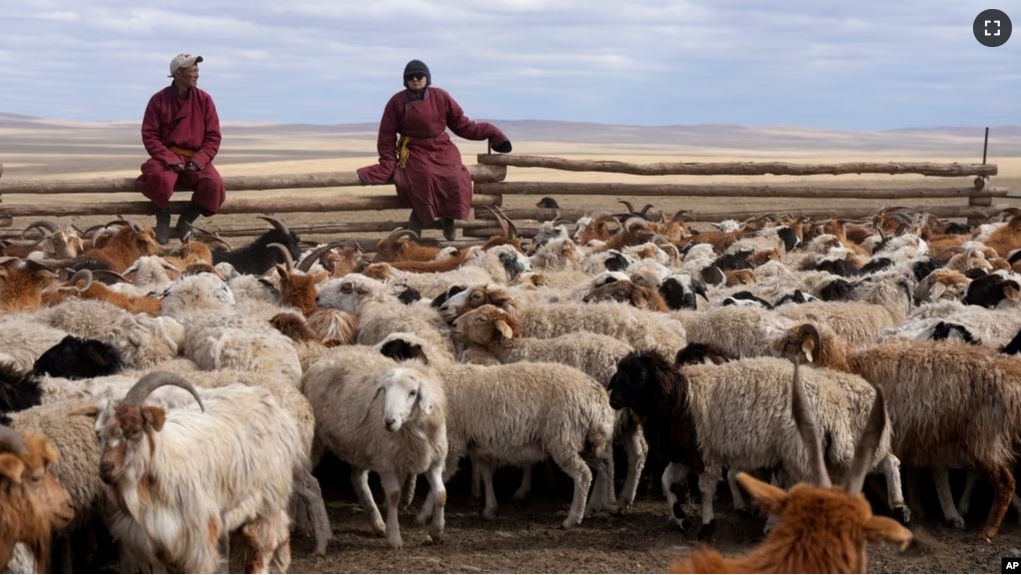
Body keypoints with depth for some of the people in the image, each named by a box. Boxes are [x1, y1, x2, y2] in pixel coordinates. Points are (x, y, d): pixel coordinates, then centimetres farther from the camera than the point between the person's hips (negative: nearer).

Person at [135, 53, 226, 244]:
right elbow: (149, 135, -4)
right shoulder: (159, 99, -3)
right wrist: (170, 159, -18)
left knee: (214, 184, -28)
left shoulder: (204, 99, 2)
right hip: (167, 156, -2)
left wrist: (198, 161, -13)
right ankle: (163, 220, -7)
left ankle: (186, 221, -1)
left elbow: (213, 137, 3)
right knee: (161, 179, -37)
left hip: (196, 158, 2)